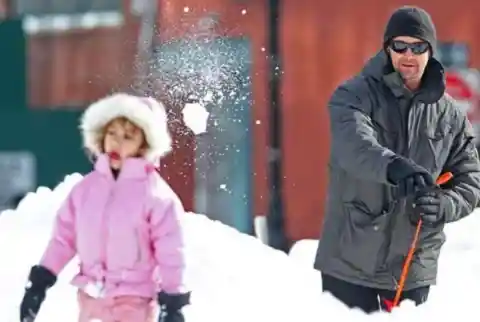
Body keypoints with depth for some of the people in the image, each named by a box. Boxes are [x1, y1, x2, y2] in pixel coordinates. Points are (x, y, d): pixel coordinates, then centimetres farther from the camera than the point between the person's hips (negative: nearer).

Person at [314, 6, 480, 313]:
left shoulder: (450, 115, 7)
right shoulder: (354, 96, -4)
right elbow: (354, 144, -25)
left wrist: (442, 206, -17)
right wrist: (394, 167, -47)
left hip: (413, 268, 3)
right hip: (349, 262, -3)